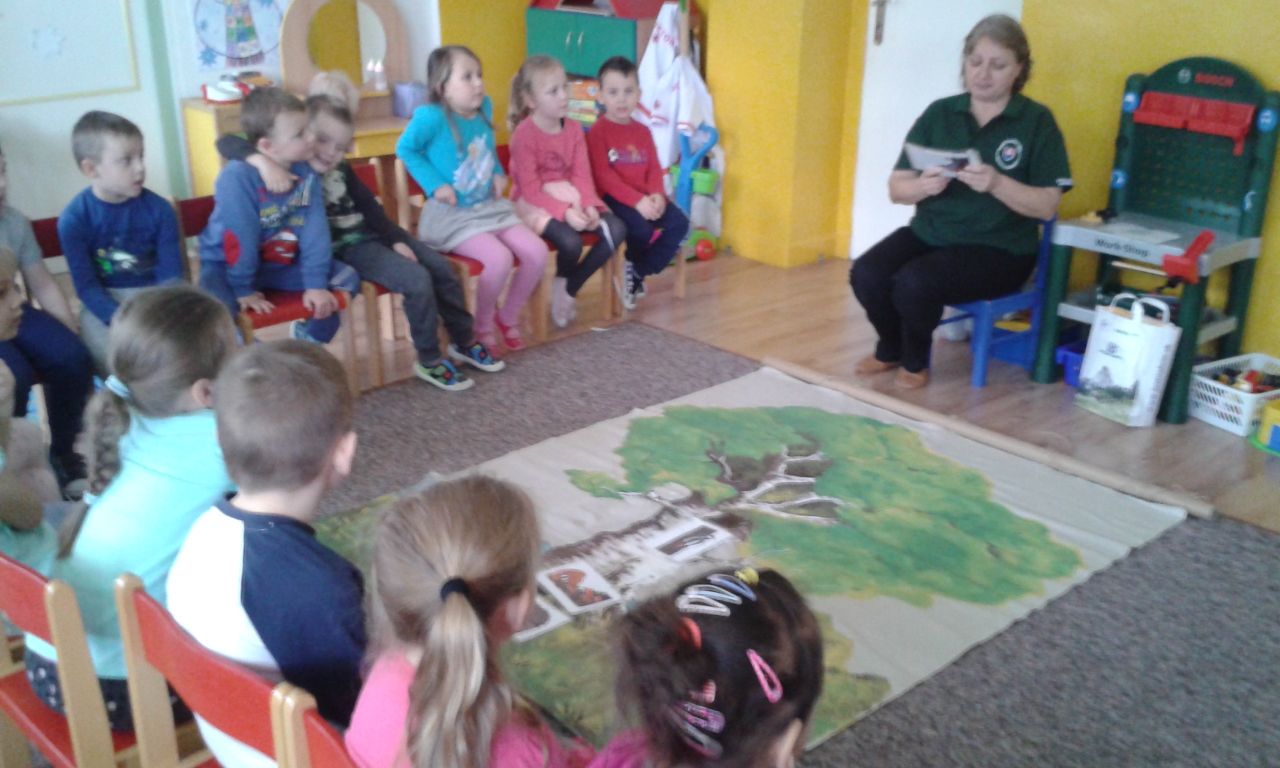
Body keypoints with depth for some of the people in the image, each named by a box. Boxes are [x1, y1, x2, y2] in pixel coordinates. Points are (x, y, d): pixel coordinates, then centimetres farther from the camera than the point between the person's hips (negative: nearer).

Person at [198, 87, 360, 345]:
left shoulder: (306, 172, -11)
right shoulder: (237, 178, -29)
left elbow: (314, 230, -12)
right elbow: (239, 239, -25)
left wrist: (316, 283, -15)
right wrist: (243, 290, -20)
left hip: (282, 264, 5)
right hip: (229, 264, -5)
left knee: (347, 278, -5)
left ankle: (308, 338, 19)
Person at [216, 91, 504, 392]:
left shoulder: (340, 169, 4)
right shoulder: (290, 168, -15)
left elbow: (369, 205, 14)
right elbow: (226, 142, -26)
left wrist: (396, 239, 7)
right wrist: (262, 161, -44)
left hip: (372, 233, 7)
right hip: (343, 249, -7)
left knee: (441, 268, 3)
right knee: (417, 280, -22)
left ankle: (464, 342, 21)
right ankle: (429, 361, -4)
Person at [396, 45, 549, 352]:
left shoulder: (485, 108, 1)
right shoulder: (431, 117, -18)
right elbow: (405, 149, -6)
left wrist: (498, 173, 5)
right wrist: (435, 184, -13)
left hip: (491, 207, 7)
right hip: (453, 215, -7)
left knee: (537, 252, -8)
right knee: (500, 258, -28)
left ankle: (507, 317, 15)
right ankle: (482, 326, -1)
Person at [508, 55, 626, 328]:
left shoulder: (574, 129, 4)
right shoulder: (524, 133, -15)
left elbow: (582, 176, 0)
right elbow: (530, 189, -19)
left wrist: (589, 206, -20)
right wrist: (565, 212, -28)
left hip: (571, 199, 7)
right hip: (534, 204, -6)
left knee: (616, 229, -16)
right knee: (570, 241, -34)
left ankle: (567, 290, -5)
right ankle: (563, 287, 4)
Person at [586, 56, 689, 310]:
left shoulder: (642, 131, 14)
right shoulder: (598, 131, -6)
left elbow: (654, 169, 8)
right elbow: (603, 176, -15)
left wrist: (657, 195, -15)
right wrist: (637, 200, -24)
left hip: (646, 197, 7)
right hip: (613, 199, -7)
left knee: (680, 223, -12)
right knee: (641, 229, -31)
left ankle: (636, 272, -3)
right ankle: (632, 265, 7)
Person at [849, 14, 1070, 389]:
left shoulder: (1037, 121, -4)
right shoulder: (939, 113, 5)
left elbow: (1047, 206, -9)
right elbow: (896, 188, 2)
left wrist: (996, 183, -27)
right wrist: (924, 185, -22)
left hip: (998, 249, -4)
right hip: (929, 232, 4)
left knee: (914, 282, -30)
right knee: (866, 274, -23)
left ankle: (916, 359, 2)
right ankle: (890, 348, 9)